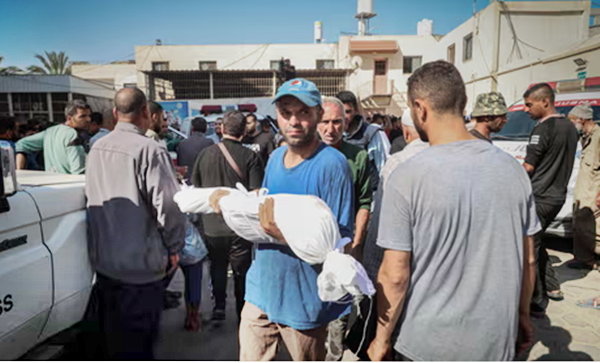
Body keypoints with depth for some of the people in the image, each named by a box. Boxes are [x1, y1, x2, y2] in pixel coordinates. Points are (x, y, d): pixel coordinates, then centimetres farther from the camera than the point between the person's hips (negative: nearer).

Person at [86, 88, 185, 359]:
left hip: (102, 261, 8)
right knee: (137, 342, 9)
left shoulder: (97, 148, 5)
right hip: (139, 265, -7)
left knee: (112, 335, 24)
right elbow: (168, 205, -22)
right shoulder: (149, 150, -19)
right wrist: (174, 247, -8)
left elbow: (92, 198, 14)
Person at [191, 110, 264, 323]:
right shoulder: (250, 157, -11)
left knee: (217, 267, 22)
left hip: (212, 225, 2)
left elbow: (195, 187, 7)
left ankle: (219, 307, 24)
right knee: (241, 271, 14)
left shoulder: (205, 153, -3)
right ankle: (242, 312, 25)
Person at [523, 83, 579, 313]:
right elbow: (559, 163, 17)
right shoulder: (570, 127, 12)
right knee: (535, 242, 22)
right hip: (558, 196, 9)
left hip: (539, 197, -9)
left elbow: (528, 168, -15)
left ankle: (537, 302, 5)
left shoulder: (542, 129, -16)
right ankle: (552, 287, 28)